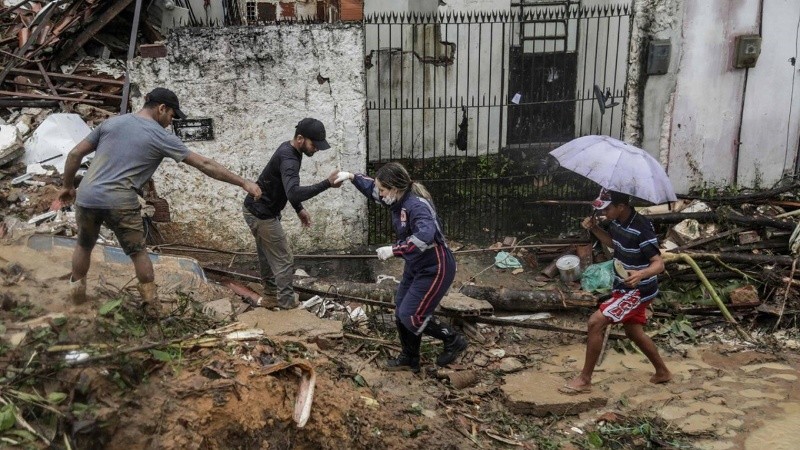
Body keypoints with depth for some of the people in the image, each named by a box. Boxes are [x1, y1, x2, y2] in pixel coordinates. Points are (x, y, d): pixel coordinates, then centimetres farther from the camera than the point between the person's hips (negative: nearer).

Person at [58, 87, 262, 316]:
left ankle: (77, 295, 37)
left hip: (87, 198, 4)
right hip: (121, 203, -4)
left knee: (84, 246, 26)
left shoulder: (111, 122, 10)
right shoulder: (161, 137, -1)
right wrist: (243, 183, 1)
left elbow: (75, 154, 11)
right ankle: (151, 303, 22)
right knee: (138, 251, 15)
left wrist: (68, 186, 25)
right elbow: (204, 164, -2)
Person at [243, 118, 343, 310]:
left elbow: (289, 189, 16)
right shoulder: (288, 159, -30)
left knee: (267, 249, 30)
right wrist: (327, 183, -49)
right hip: (261, 214, -10)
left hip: (255, 209, 10)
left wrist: (299, 209, 11)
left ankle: (268, 282, 51)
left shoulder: (289, 149, 2)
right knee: (284, 259, 0)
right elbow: (294, 194, -48)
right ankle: (287, 301, 13)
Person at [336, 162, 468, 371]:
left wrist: (394, 250, -41)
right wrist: (352, 177, 5)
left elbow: (425, 236, -46)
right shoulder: (398, 200, -1)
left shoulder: (416, 205, -29)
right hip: (416, 266, 10)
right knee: (401, 311, 13)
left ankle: (454, 341, 14)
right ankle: (409, 359, 31)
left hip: (436, 268, -10)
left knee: (411, 315, -7)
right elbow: (373, 189, 18)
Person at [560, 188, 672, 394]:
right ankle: (662, 372, 44)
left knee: (596, 322, -16)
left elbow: (659, 264, -27)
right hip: (625, 288, 10)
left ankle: (584, 379, -5)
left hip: (638, 290, -10)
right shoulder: (617, 222, -2)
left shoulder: (641, 229, -27)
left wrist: (641, 274, -48)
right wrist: (594, 228, 0)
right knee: (634, 331, 23)